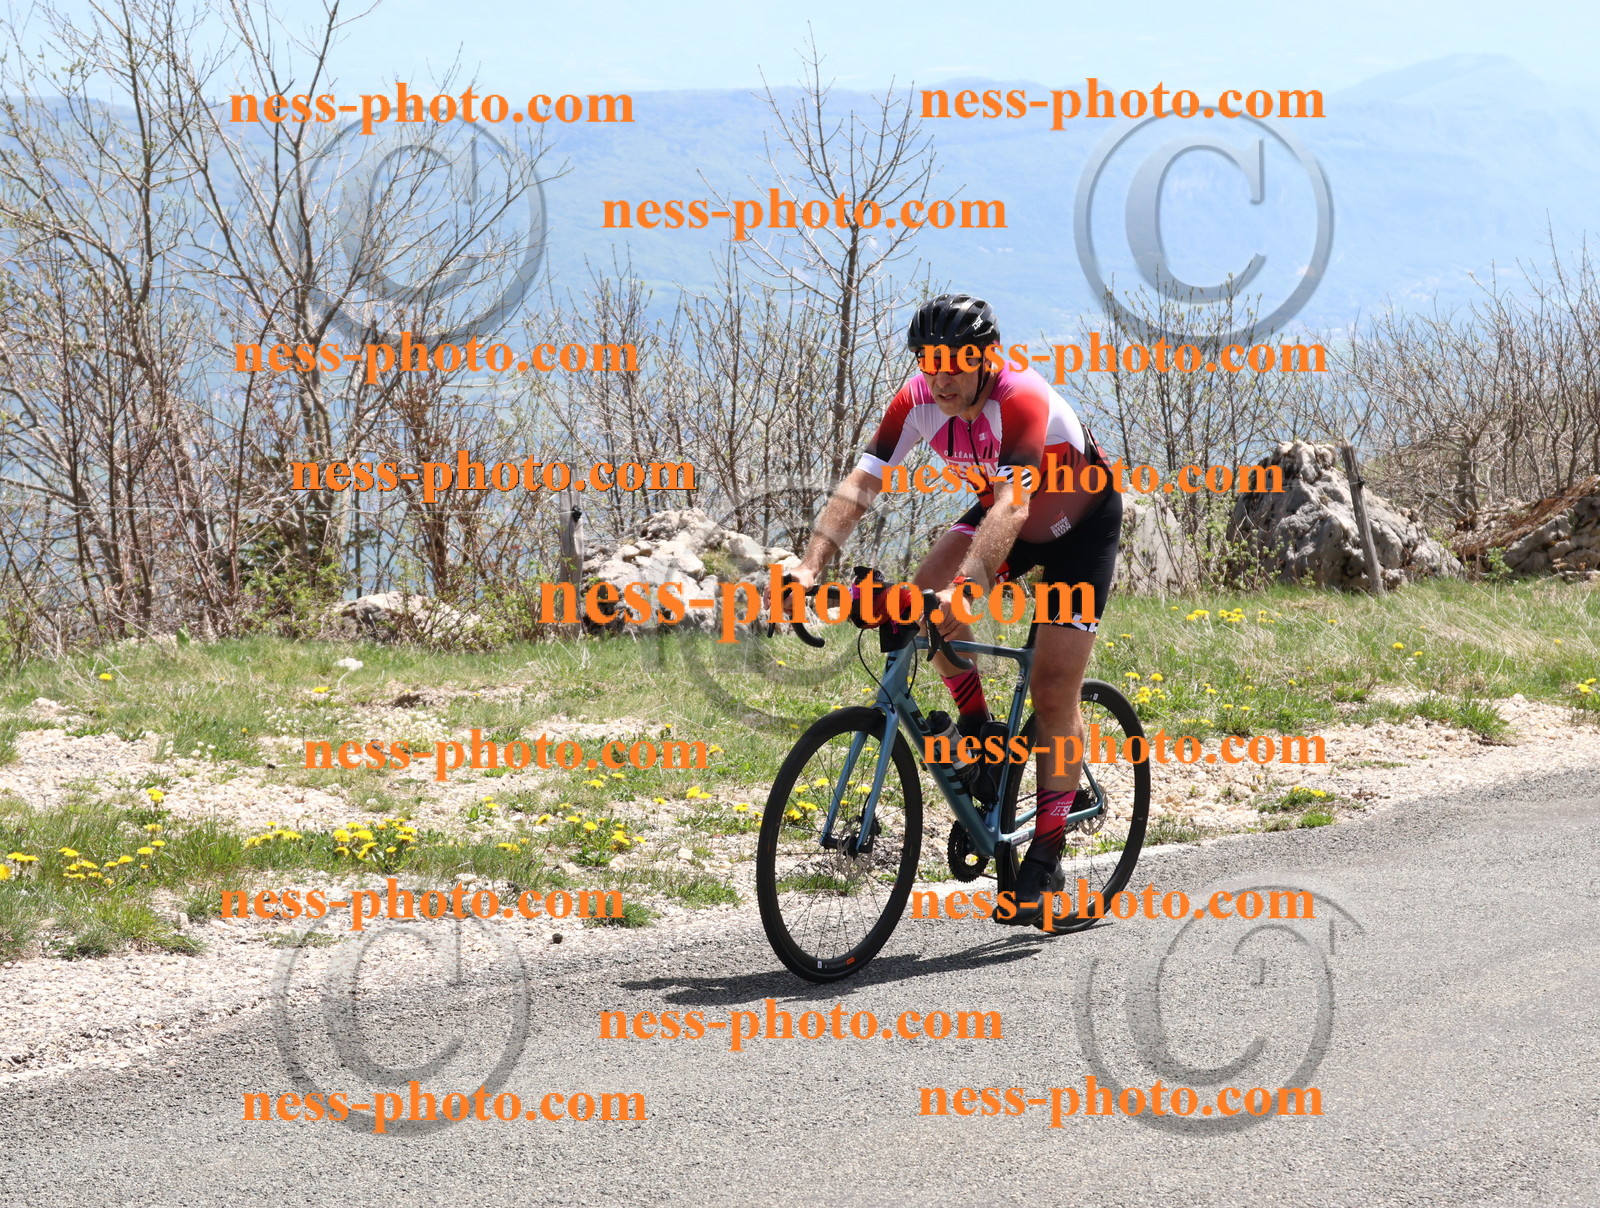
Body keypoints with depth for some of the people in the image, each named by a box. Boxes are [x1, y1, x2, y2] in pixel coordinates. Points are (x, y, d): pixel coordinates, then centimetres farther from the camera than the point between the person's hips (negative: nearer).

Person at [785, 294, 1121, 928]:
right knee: (927, 592, -25)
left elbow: (1012, 504, -49)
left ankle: (1045, 857, 0)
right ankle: (980, 733, -3)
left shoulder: (1022, 400, -37)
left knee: (1054, 691, -10)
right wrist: (809, 568, -41)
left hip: (1081, 523, -5)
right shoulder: (919, 400, -21)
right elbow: (860, 483, -27)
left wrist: (964, 589, -64)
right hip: (1004, 509, 5)